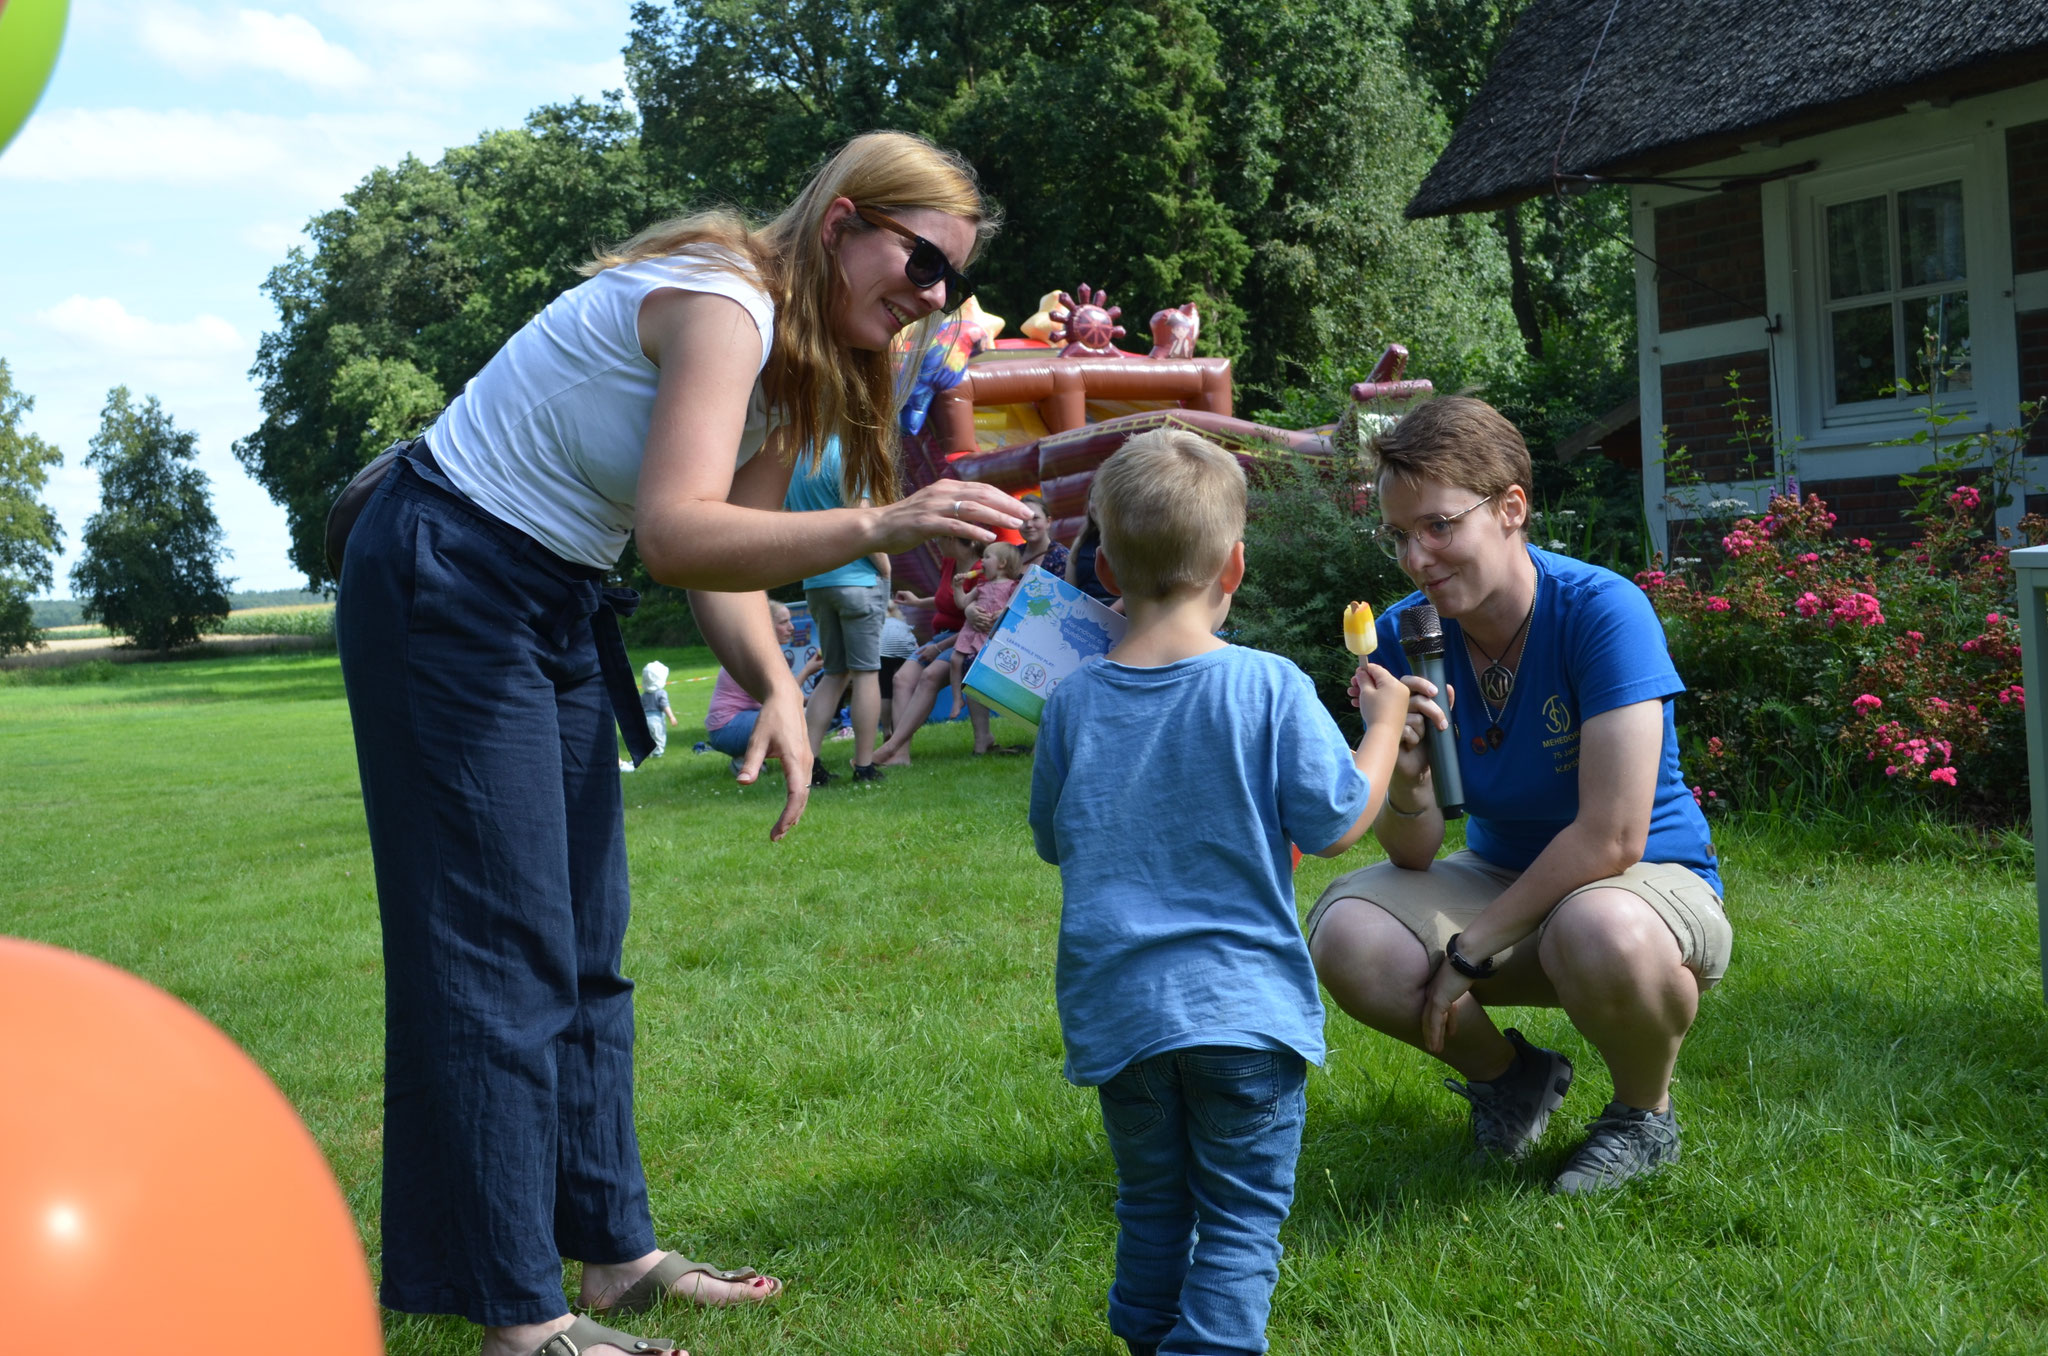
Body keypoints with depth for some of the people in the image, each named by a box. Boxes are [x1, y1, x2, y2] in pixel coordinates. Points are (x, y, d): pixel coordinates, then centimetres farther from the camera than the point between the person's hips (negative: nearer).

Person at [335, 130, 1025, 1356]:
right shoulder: (723, 301, -23)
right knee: (501, 945, -7)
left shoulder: (799, 356, 6)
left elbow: (732, 563, 3)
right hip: (444, 585, -10)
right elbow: (678, 536, -36)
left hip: (557, 603, 10)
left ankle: (614, 1250, 22)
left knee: (585, 938, 12)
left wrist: (777, 685, -15)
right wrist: (883, 527, -45)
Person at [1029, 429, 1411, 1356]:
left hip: (1115, 1007, 3)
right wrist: (1385, 724, 7)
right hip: (1243, 1003, -3)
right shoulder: (1269, 689, -12)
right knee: (1242, 1218, 8)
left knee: (1151, 1207, 20)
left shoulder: (1073, 703, -2)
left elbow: (1053, 842, 10)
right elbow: (1336, 825, -7)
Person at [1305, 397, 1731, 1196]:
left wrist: (1469, 951, -20)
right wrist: (1407, 776, -31)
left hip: (1651, 883, -4)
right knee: (1345, 936, -23)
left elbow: (1611, 837, -25)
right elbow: (1416, 856, -8)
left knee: (1602, 935, -40)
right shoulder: (1403, 635, -8)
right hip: (1507, 883, 5)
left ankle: (1644, 1114, -4)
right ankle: (1508, 1076, 8)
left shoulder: (1602, 612, -22)